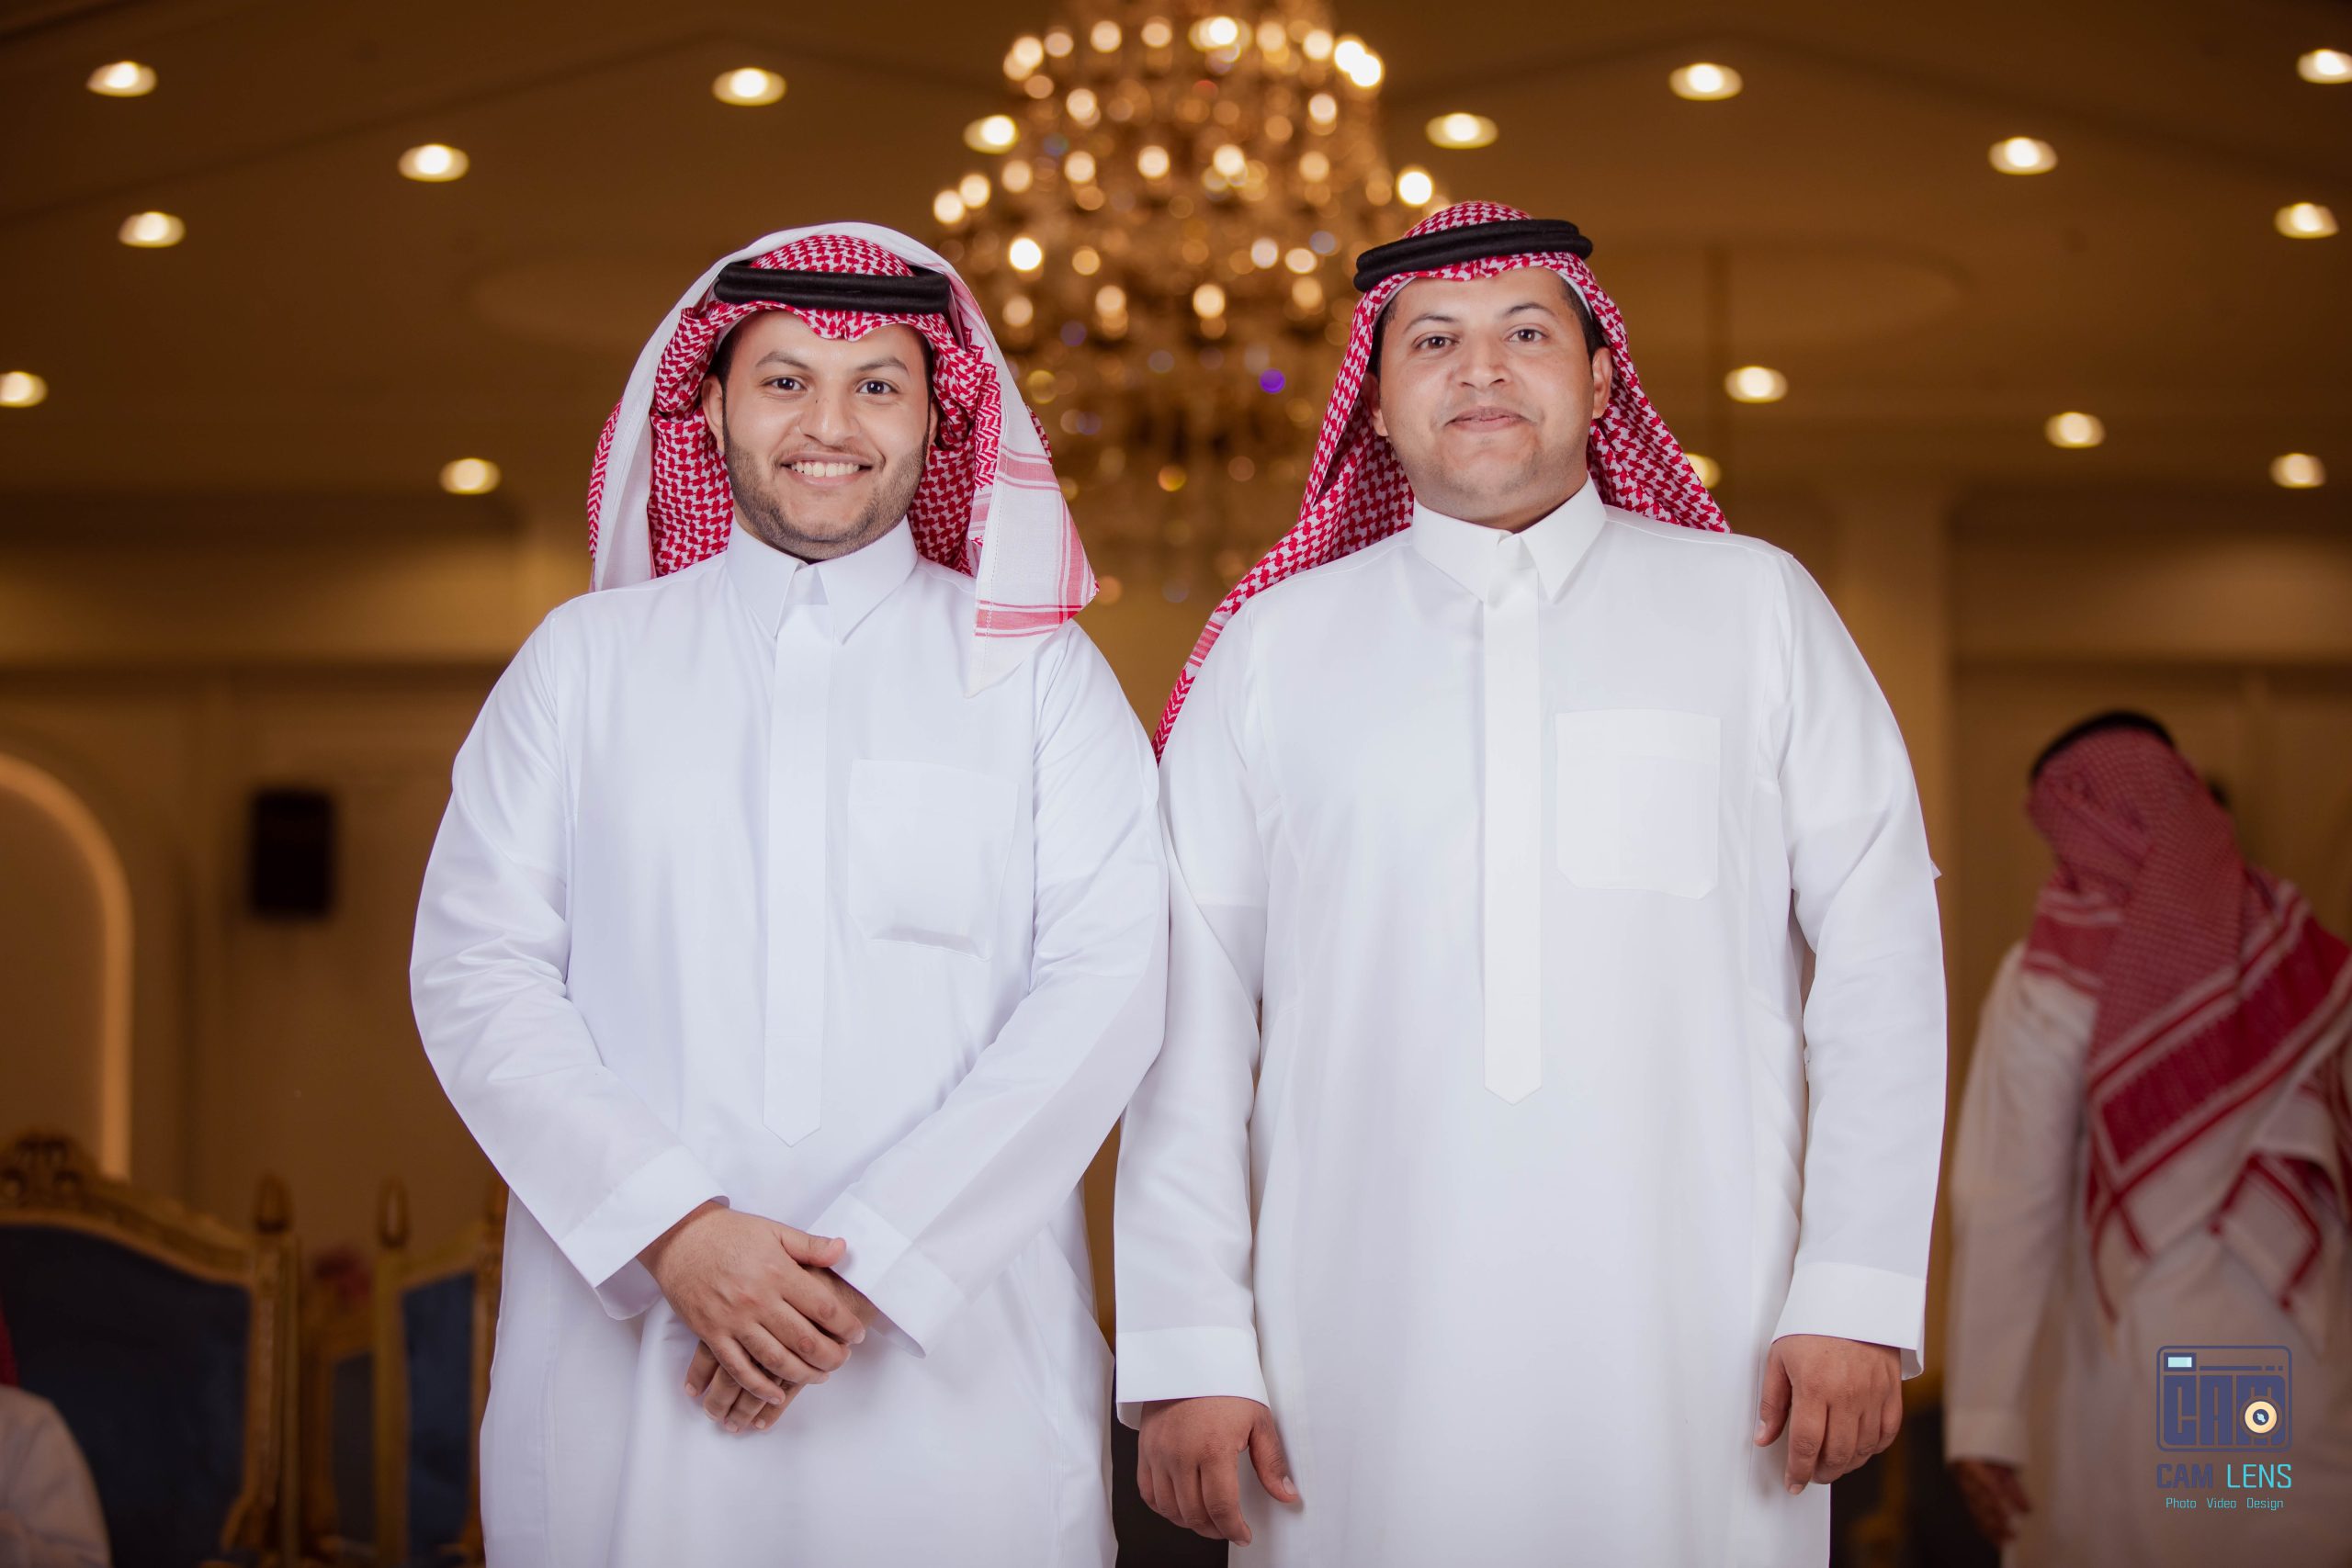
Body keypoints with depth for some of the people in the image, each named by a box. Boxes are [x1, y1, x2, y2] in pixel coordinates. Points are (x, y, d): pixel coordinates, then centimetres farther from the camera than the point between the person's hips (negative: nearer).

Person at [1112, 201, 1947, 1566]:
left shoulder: (1755, 607, 8)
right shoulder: (1275, 647, 9)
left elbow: (1880, 956, 4)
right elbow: (1193, 1008, 5)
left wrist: (1861, 1296, -4)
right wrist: (1189, 1350, -1)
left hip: (1684, 1347, 0)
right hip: (1367, 1353, 1)